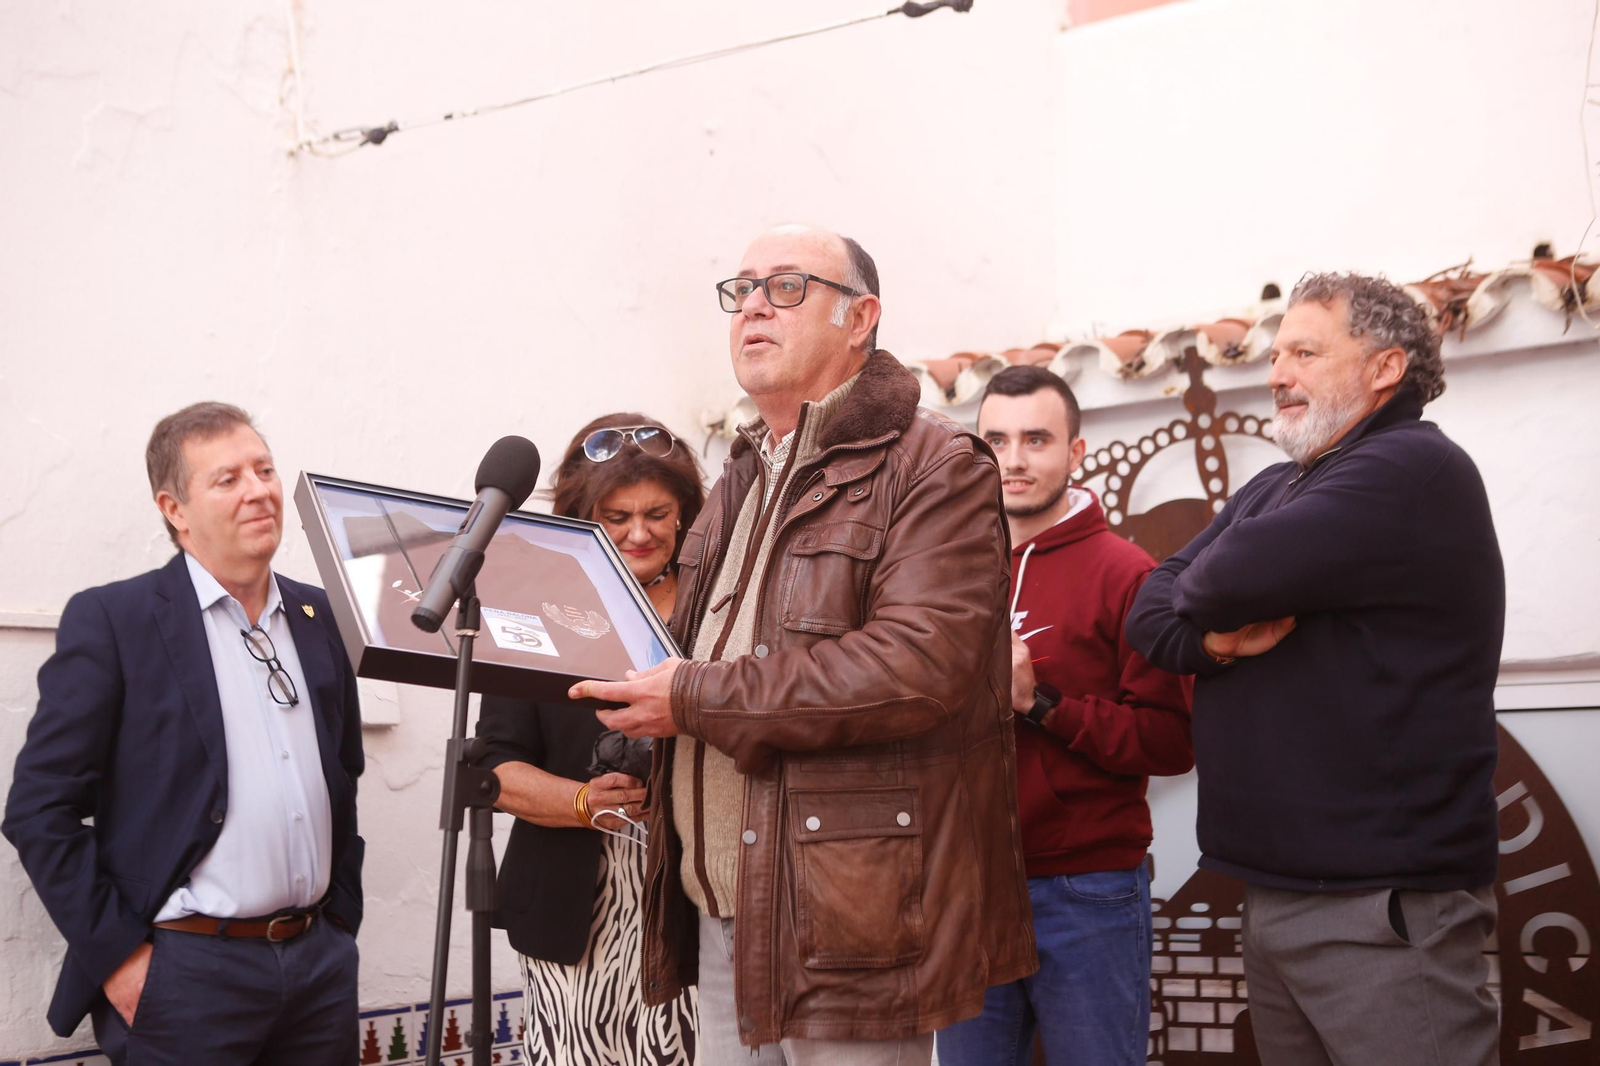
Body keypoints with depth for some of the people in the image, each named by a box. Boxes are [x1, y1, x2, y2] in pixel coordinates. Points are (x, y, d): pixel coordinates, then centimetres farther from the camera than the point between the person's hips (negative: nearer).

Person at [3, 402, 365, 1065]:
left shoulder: (321, 617, 9)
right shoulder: (110, 620, -6)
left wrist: (342, 915, 12)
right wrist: (117, 954, -10)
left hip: (322, 962, 5)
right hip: (185, 973, -5)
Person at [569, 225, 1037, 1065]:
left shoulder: (933, 468, -9)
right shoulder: (742, 481, 20)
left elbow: (919, 664, -22)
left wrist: (695, 698, -18)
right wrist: (635, 680, 4)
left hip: (848, 918, -8)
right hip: (722, 911, 8)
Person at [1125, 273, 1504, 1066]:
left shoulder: (1413, 470, -13)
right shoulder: (1272, 490, 17)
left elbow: (1219, 583, -24)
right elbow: (1149, 614, 8)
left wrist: (1211, 605, -1)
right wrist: (1214, 641, -12)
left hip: (1380, 904, -9)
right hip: (1272, 891, 9)